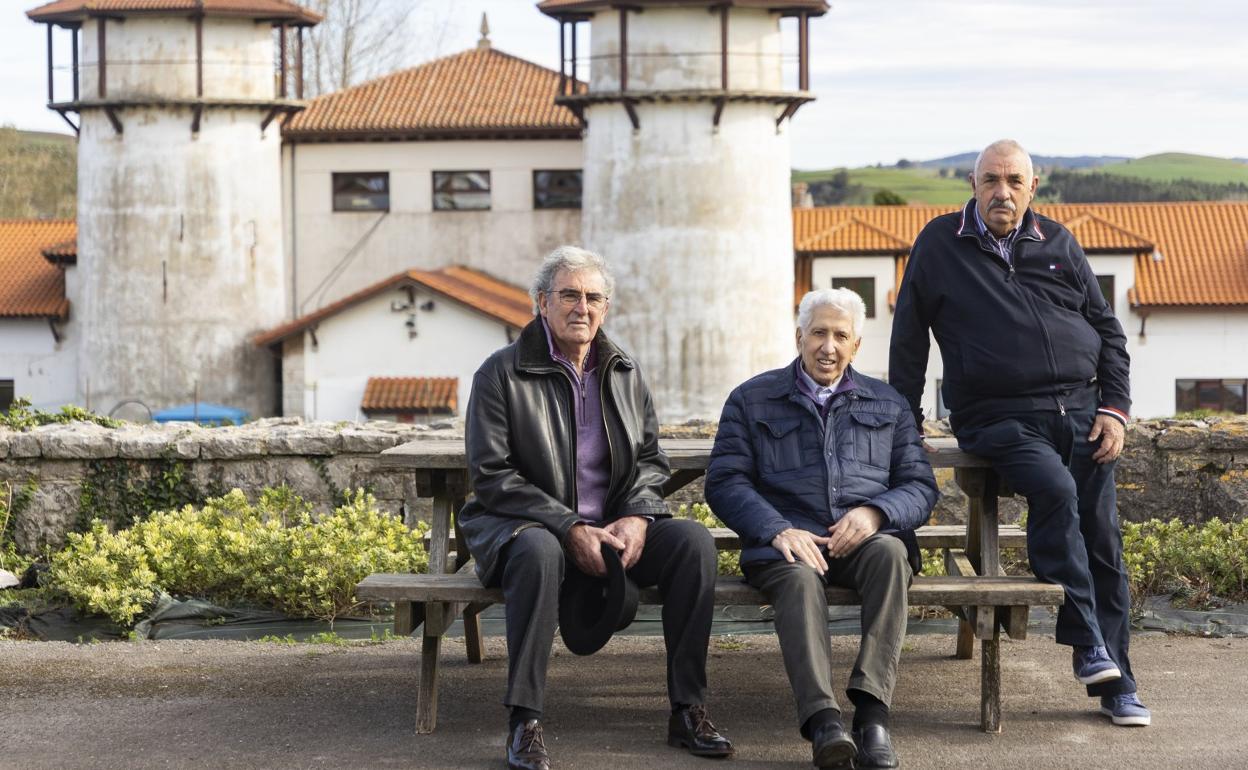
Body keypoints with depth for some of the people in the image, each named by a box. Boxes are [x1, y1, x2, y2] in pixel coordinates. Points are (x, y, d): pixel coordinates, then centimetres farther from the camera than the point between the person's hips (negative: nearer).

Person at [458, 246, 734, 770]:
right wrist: (570, 528, -20)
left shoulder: (624, 374, 11)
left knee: (694, 540, -21)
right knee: (539, 551, -40)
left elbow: (651, 459, 13)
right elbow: (491, 476, -11)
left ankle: (687, 710, -16)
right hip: (524, 524, -4)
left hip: (615, 527, 5)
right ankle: (524, 723, -33)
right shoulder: (501, 373, -5)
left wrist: (637, 517, -10)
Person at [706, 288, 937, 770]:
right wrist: (778, 530, -14)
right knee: (799, 576, -37)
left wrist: (875, 513, -10)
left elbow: (920, 486, 13)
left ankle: (871, 709, -41)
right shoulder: (752, 400, 17)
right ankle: (822, 720, -52)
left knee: (890, 551, -34)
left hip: (867, 537, 2)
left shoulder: (888, 405, 23)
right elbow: (725, 482, 5)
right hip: (787, 542, -1)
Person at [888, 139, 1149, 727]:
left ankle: (1115, 681, 2)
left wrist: (1115, 408, 5)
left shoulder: (1058, 243, 14)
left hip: (1081, 409, 3)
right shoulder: (940, 243, 7)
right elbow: (908, 337, 11)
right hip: (999, 418, -3)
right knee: (1055, 491, -31)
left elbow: (1107, 329, 17)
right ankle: (1087, 641, -25)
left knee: (1100, 529, -5)